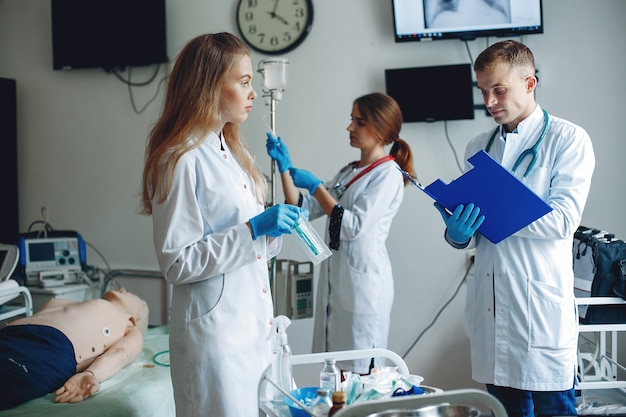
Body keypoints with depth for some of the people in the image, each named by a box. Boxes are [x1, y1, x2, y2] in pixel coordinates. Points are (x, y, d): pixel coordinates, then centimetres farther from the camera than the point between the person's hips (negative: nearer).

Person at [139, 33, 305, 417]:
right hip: (216, 326, -9)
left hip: (254, 322, 9)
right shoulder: (182, 159, -15)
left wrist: (276, 227, 0)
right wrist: (253, 230, -22)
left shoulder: (230, 152, 12)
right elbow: (177, 263, -18)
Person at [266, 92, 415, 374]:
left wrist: (315, 186, -14)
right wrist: (285, 167, 5)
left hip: (363, 279, -8)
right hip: (334, 278, 8)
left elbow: (353, 226, -17)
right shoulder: (348, 172, 16)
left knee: (361, 373, -1)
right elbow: (305, 210, 13)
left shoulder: (388, 174, -7)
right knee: (337, 371, 11)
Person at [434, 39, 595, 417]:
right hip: (491, 304, 5)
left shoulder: (568, 140, -1)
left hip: (542, 301, -5)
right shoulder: (478, 148, 15)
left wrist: (494, 212, -18)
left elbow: (564, 219, -13)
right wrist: (458, 233, -7)